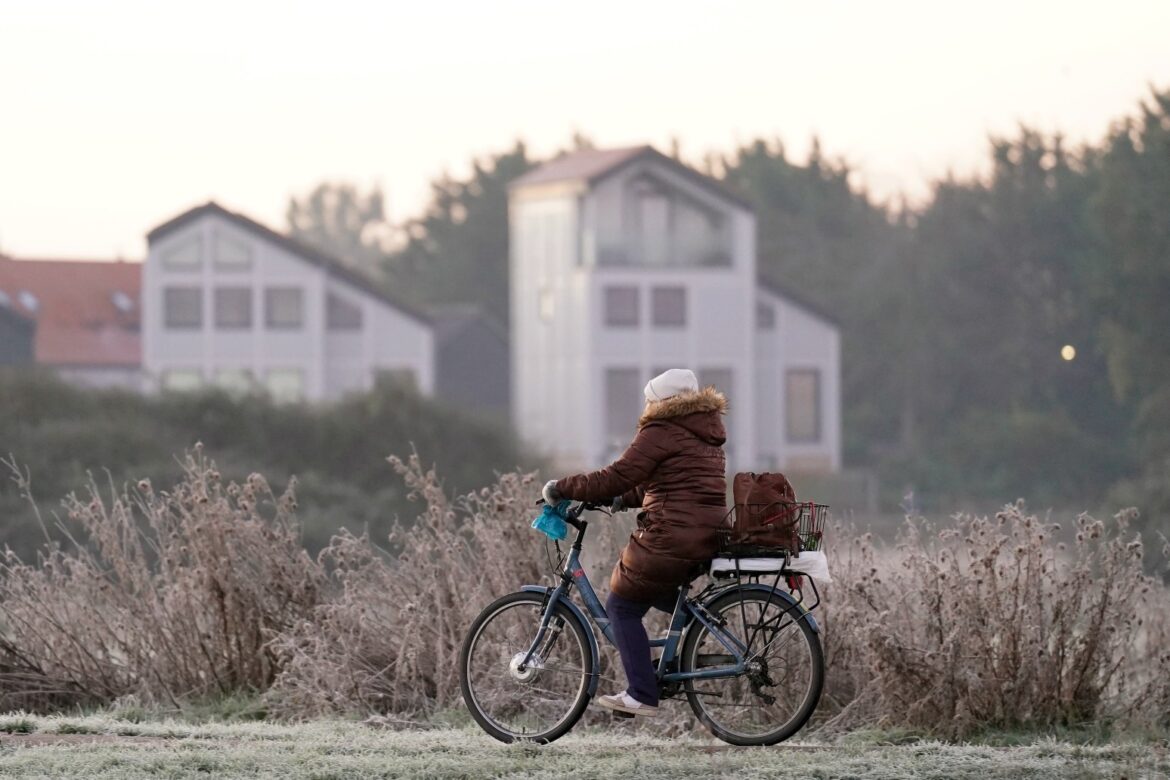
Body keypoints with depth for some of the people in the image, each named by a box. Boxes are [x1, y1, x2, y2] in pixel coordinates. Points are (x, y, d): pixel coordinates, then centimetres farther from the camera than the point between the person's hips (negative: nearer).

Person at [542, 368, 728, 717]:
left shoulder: (660, 433, -9)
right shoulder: (705, 434, 20)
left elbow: (617, 477, -15)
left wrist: (561, 489, -6)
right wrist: (622, 500, 26)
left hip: (669, 539, -9)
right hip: (708, 540, 9)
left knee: (623, 606, 3)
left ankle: (641, 695, -3)